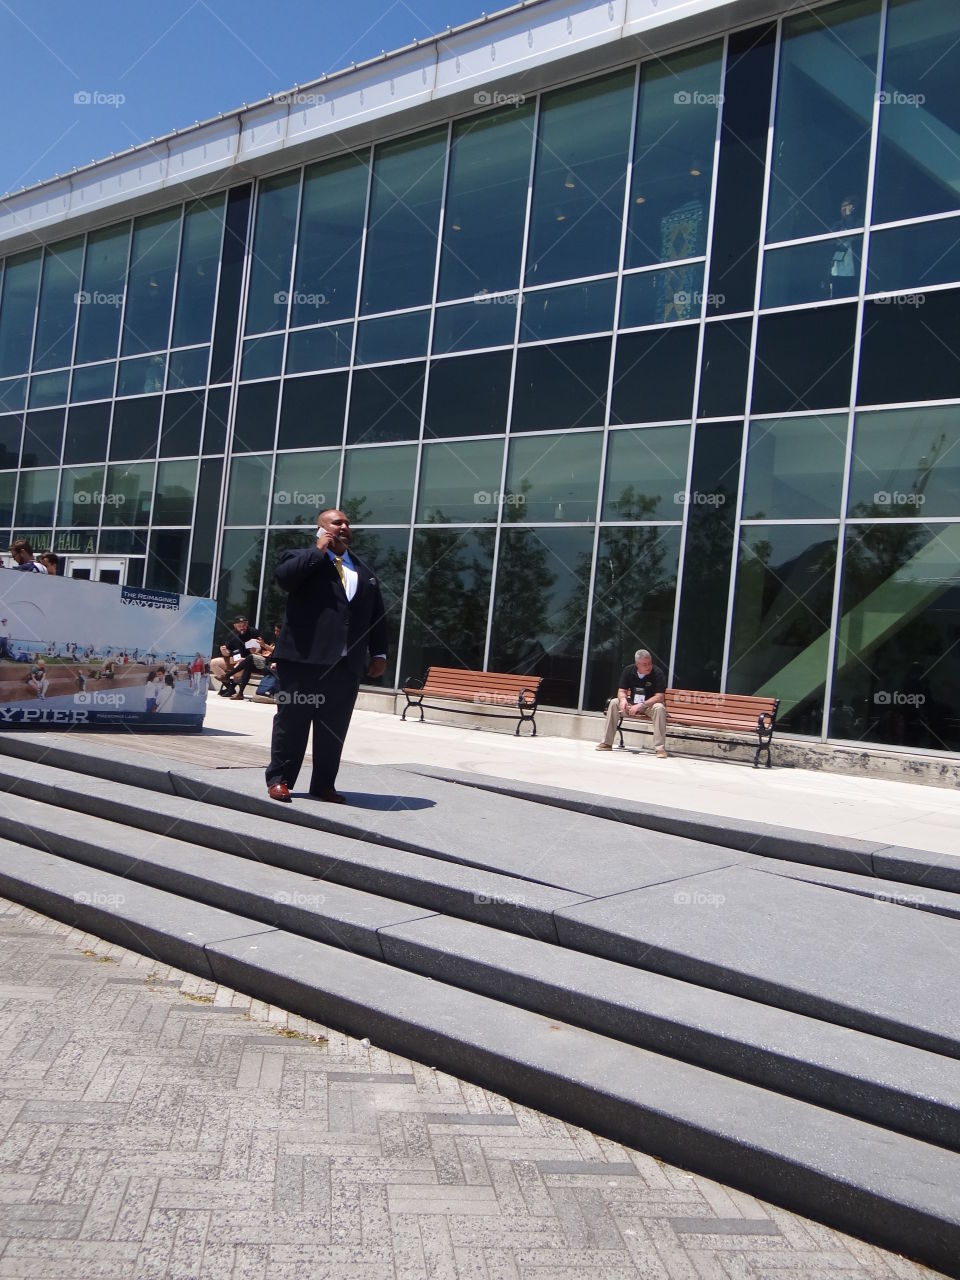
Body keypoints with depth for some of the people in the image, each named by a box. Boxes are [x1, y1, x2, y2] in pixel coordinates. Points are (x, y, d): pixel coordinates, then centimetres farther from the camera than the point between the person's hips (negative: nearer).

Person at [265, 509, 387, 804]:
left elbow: (378, 616, 18)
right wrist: (319, 550, -8)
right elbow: (284, 577, -17)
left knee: (335, 728, 6)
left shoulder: (365, 572, 20)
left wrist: (379, 653, 10)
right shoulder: (303, 559, 6)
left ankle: (324, 784, 16)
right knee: (292, 722, 3)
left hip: (347, 665, 4)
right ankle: (279, 779, 14)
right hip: (304, 659, -4)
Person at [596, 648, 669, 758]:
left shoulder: (657, 673, -17)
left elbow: (660, 696, -22)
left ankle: (660, 748, -33)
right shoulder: (628, 671, -4)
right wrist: (623, 699, -27)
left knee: (659, 708, -36)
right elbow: (622, 691, -2)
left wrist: (641, 705, -32)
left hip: (650, 705, -4)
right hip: (632, 705, 4)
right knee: (614, 703, -18)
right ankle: (607, 743, -14)